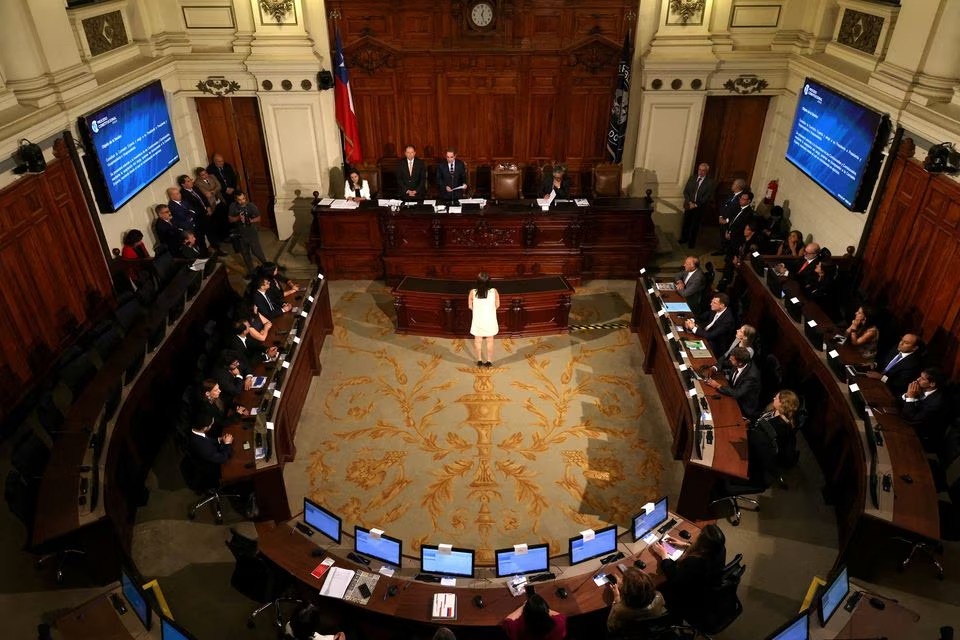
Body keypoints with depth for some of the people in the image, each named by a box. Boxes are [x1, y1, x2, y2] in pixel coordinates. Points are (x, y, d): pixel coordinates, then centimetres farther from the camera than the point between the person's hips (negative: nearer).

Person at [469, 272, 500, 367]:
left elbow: (470, 306, -4)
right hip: (490, 320, 0)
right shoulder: (494, 291, -15)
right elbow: (497, 305, -2)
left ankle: (479, 360, 23)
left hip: (478, 321, 0)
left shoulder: (473, 292, -15)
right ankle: (489, 361, 20)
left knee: (478, 340, 17)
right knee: (490, 341, 15)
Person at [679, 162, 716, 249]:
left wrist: (696, 205, -15)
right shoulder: (692, 178, 4)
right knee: (686, 222, 10)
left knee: (695, 225, 6)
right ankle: (684, 238, 29)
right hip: (689, 205, 3)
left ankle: (691, 242, 19)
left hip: (699, 207, -3)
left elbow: (707, 197, -10)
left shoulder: (710, 182, -7)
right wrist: (689, 202, -10)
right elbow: (686, 191, 3)